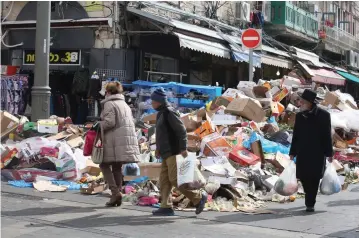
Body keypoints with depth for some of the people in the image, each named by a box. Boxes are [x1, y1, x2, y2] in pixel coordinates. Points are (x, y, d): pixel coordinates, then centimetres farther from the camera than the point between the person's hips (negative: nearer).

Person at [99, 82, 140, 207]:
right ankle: (118, 195, 11)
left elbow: (110, 122, -15)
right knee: (117, 167, 13)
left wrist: (97, 126, -2)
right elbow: (131, 122, 19)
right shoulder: (125, 104, 21)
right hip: (128, 138, 8)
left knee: (104, 165, 1)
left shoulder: (109, 104, -4)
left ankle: (115, 192, -12)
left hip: (115, 140, -8)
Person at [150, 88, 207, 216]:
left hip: (173, 152, -10)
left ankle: (199, 197, -1)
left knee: (175, 179, -11)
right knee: (164, 180, 5)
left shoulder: (169, 112, -13)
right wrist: (158, 148, 19)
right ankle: (166, 207, 6)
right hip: (166, 153, 10)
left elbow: (181, 130, -17)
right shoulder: (161, 113, 17)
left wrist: (183, 148, -20)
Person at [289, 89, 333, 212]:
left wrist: (329, 153, -4)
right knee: (304, 177, 1)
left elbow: (327, 135, -3)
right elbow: (296, 135, 9)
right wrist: (293, 152, 6)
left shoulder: (323, 115, -5)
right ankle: (310, 200, 22)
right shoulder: (300, 116, 5)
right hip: (302, 152, 3)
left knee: (314, 178, -4)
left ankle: (310, 203, 1)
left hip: (317, 152, -3)